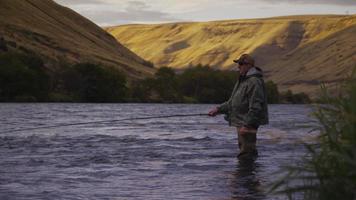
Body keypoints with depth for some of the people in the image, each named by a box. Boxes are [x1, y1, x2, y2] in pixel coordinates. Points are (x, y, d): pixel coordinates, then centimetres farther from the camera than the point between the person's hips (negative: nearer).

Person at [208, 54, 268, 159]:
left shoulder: (254, 82, -18)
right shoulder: (242, 80, 17)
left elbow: (255, 107, -23)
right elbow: (233, 101, 23)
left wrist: (246, 125, -25)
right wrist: (219, 109, 13)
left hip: (248, 123, -11)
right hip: (241, 122, 11)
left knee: (246, 153, -10)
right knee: (245, 150, 18)